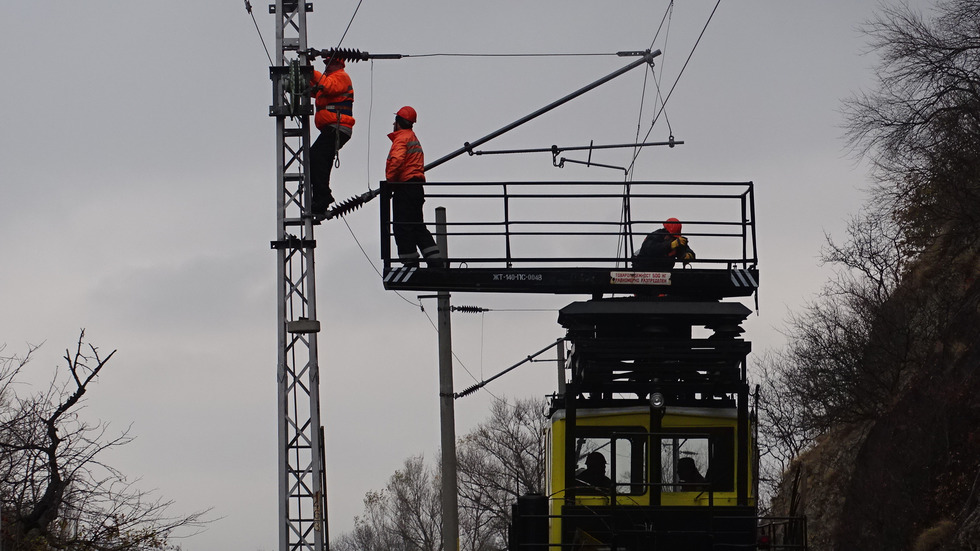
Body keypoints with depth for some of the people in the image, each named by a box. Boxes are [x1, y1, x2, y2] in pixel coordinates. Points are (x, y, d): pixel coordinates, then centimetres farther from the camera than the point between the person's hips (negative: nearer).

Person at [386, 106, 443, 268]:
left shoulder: (401, 138, -7)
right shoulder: (414, 138, 23)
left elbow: (397, 160, -24)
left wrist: (389, 182, -14)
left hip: (405, 188, -10)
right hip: (417, 187, 10)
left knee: (403, 228, -8)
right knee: (418, 228, 12)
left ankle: (410, 264, -10)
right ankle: (436, 263, 5)